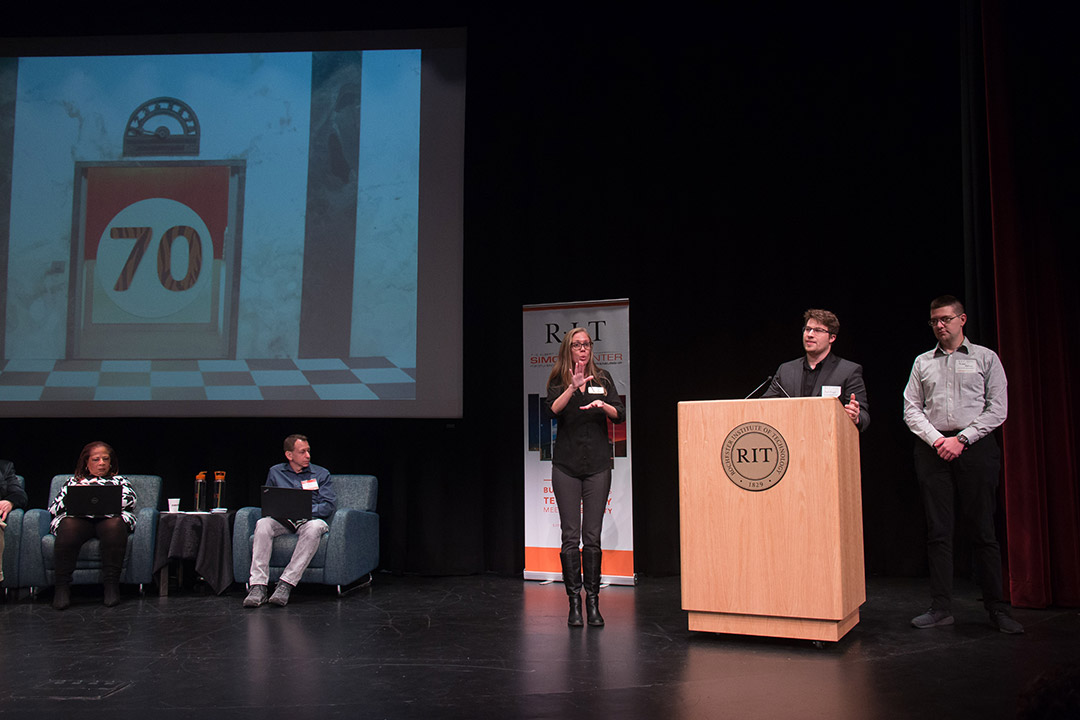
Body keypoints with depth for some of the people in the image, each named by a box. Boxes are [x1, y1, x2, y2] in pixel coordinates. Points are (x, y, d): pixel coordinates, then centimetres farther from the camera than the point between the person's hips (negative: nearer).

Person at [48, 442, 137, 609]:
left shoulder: (119, 480, 30)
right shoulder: (74, 481, 34)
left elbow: (129, 501, 8)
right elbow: (53, 507, 21)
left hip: (109, 518, -1)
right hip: (78, 519, 1)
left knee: (115, 524, -38)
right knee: (68, 525, -36)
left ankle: (112, 584, -40)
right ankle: (62, 586, -36)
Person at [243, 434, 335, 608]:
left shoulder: (321, 474, 13)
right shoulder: (275, 472, 18)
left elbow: (328, 506, 3)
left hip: (310, 519, -2)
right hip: (282, 521, 2)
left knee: (314, 527, -38)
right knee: (263, 524, -31)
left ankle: (286, 584, -39)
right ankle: (257, 586, -36)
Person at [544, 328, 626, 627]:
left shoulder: (603, 378, 10)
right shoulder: (559, 382, 5)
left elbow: (620, 414, 1)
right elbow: (553, 409, -13)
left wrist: (602, 405, -19)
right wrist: (573, 386, -27)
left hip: (598, 465, 1)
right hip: (566, 466, -1)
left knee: (592, 536, 2)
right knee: (570, 536, -2)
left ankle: (593, 602, 8)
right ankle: (574, 602, 4)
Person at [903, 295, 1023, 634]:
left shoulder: (986, 358, 8)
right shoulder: (922, 362, 15)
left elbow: (997, 408, 1)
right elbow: (911, 408, 9)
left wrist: (961, 440, -9)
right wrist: (936, 440, -6)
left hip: (975, 446, -2)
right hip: (932, 449, 2)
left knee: (982, 529, -2)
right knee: (938, 530, 1)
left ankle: (997, 608, 6)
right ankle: (941, 608, 4)